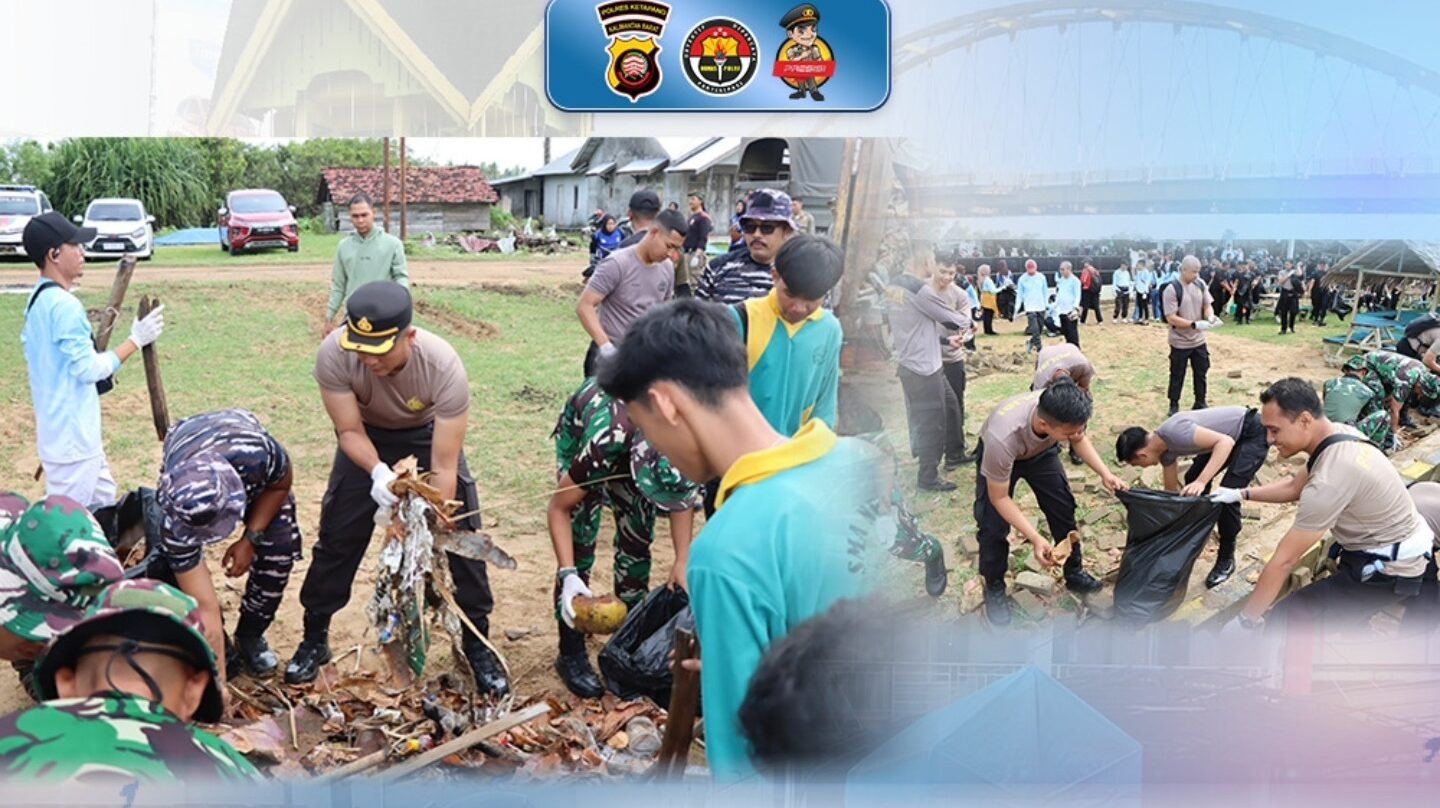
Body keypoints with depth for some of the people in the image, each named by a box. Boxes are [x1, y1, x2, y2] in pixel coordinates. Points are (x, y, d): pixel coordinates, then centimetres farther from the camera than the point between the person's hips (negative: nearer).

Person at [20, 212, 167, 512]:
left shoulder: (39, 300, 10)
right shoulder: (64, 304, -21)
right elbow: (88, 369, -21)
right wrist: (136, 340, -16)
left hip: (74, 431, 10)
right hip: (71, 434, -10)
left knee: (103, 502, 21)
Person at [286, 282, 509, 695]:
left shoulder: (444, 367, -39)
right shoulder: (333, 355, -36)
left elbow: (444, 469, -33)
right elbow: (349, 431, -22)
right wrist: (378, 472, -42)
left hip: (428, 435, -1)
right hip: (367, 436, 1)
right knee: (337, 536, 3)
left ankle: (477, 643, 12)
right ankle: (314, 639, 23)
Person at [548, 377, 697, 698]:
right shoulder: (604, 443, -44)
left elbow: (680, 494, -13)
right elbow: (558, 508, -28)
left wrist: (683, 559, -20)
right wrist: (567, 575, -37)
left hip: (634, 440, 3)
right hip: (580, 431, -3)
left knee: (637, 538, 1)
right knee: (581, 542, -10)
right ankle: (571, 654, -1)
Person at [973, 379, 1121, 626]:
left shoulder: (1066, 412, -36)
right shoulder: (1002, 438, -48)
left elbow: (1079, 439, -8)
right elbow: (999, 498, -32)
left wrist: (1105, 474, -22)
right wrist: (1036, 539, -38)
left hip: (1040, 450, 4)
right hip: (998, 453, -4)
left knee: (1064, 508, 6)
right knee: (994, 525, -10)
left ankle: (1074, 573, 29)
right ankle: (994, 589, 14)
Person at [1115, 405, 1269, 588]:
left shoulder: (1175, 432, -31)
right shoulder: (1164, 447, -1)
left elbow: (1225, 442, -37)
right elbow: (1172, 490, 12)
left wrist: (1201, 481, -44)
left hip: (1253, 433, -10)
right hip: (1232, 435, 10)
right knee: (1192, 479, 15)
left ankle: (1226, 559, 2)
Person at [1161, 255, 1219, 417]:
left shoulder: (1200, 285, 0)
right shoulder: (1171, 290, -19)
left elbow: (1207, 305, 10)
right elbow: (1171, 318, -22)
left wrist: (1210, 316, -14)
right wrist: (1194, 324, -30)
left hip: (1199, 340, 6)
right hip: (1180, 343, -6)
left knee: (1201, 373, 16)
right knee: (1177, 376, 7)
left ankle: (1200, 403, 31)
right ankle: (1174, 406, 22)